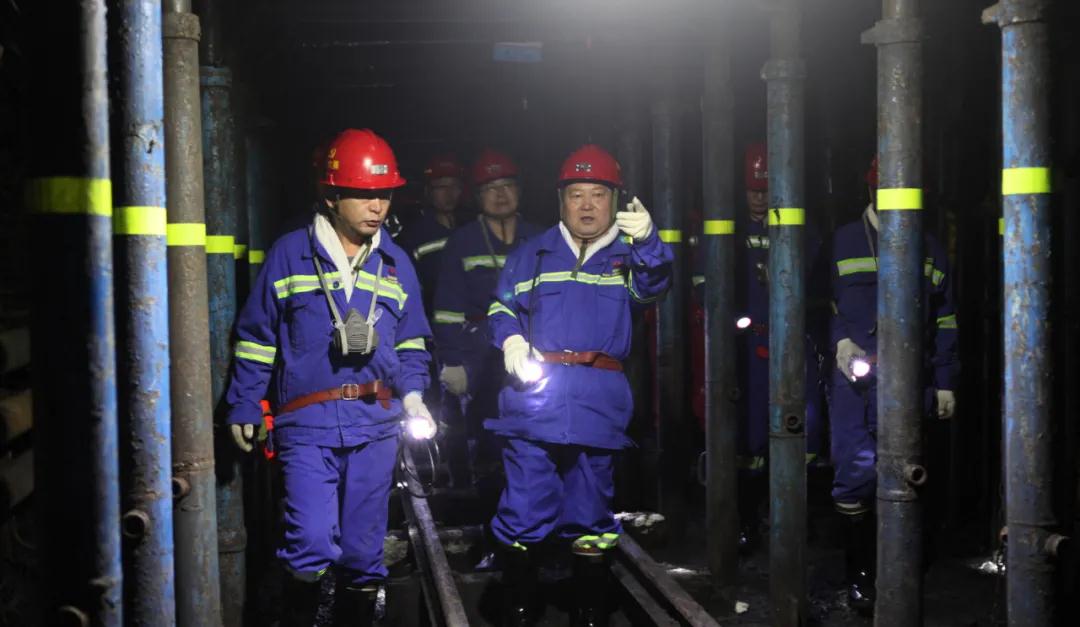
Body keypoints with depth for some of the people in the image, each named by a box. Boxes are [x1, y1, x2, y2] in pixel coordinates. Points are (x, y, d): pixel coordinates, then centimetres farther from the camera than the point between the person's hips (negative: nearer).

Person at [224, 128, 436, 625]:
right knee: (313, 544, -14)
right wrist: (243, 408, 4)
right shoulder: (290, 254, 1)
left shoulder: (396, 263, 11)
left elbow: (410, 343, 18)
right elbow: (256, 339, 6)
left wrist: (412, 394, 3)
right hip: (307, 422, -3)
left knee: (363, 551, 9)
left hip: (375, 423, 3)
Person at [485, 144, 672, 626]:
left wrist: (646, 239, -34)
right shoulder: (533, 255, 11)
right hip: (534, 401, 0)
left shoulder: (628, 256, 8)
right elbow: (502, 308, 15)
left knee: (591, 514, 11)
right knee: (524, 509, -2)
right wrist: (511, 340, -7)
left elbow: (654, 284, -13)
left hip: (599, 406, 1)